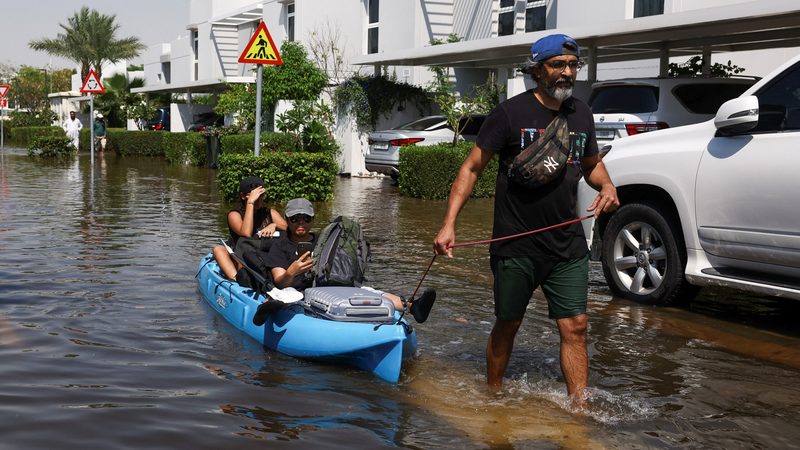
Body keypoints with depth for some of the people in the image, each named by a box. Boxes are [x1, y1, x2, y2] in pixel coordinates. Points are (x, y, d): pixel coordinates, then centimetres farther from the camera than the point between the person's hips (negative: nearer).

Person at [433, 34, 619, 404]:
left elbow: (591, 163, 25)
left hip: (568, 246, 4)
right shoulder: (511, 112, -8)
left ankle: (580, 409, 6)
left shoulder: (581, 114, 9)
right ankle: (493, 396, 30)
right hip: (516, 245, -4)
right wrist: (449, 224, -17)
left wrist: (606, 186, 1)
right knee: (507, 325, 10)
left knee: (574, 327, -1)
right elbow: (472, 168, -7)